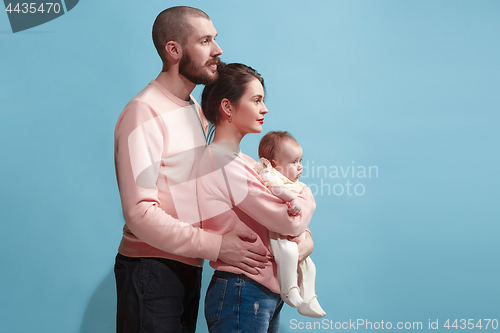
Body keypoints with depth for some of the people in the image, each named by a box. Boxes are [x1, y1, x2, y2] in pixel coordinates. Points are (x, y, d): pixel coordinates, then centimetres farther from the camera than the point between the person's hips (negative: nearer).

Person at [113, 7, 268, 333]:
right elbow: (140, 214, -22)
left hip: (188, 266, 8)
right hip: (152, 267, -8)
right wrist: (217, 246, -22)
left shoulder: (196, 109, 14)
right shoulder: (144, 113, -15)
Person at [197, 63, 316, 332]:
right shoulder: (222, 161, -18)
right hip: (240, 296, -9)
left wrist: (306, 242, -7)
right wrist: (306, 196, 2)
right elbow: (290, 221, -19)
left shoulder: (242, 161, 12)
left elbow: (299, 224, 15)